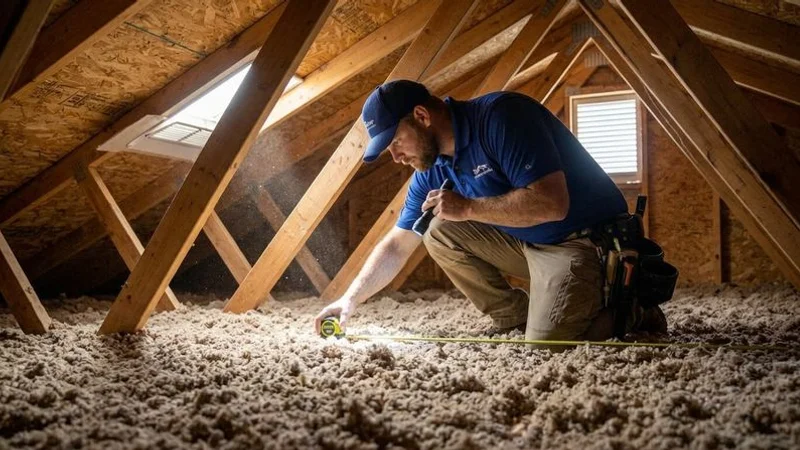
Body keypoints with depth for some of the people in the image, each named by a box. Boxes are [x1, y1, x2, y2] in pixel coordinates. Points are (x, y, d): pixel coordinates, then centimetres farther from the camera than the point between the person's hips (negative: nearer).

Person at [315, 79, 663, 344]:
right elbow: (396, 245, 9)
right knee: (440, 235, -1)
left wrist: (468, 208, -25)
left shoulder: (500, 116, -24)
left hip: (586, 242, -8)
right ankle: (514, 319, 8)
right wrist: (350, 299, 3)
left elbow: (552, 204, -31)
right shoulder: (432, 171, 2)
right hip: (528, 244, 8)